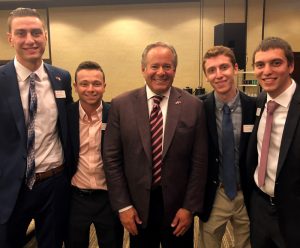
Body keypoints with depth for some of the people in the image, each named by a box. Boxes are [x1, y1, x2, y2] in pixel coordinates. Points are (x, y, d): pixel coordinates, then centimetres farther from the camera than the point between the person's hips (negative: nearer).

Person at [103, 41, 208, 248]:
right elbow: (112, 158, -4)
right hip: (137, 206, 1)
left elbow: (199, 161, -5)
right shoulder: (121, 105, -6)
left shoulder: (193, 106, -6)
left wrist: (190, 207, -6)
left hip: (178, 205, 0)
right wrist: (123, 206, -5)